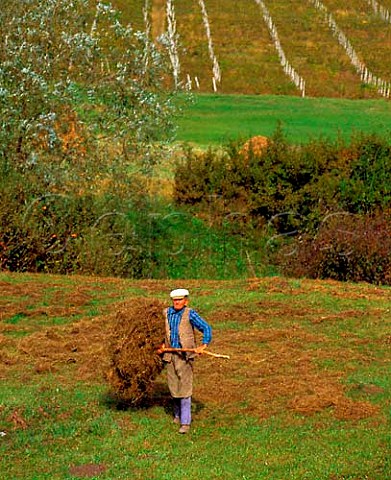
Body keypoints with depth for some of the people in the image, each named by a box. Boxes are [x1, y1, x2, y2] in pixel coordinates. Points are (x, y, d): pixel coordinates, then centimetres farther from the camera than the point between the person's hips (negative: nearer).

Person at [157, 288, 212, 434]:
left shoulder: (190, 314, -10)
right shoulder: (166, 313, 5)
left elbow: (206, 328, -12)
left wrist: (203, 346, -23)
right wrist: (162, 345, 9)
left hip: (185, 355, -5)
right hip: (170, 354, 5)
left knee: (185, 388, -9)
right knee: (173, 387, 12)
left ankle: (185, 423, -7)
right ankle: (178, 414, 35)